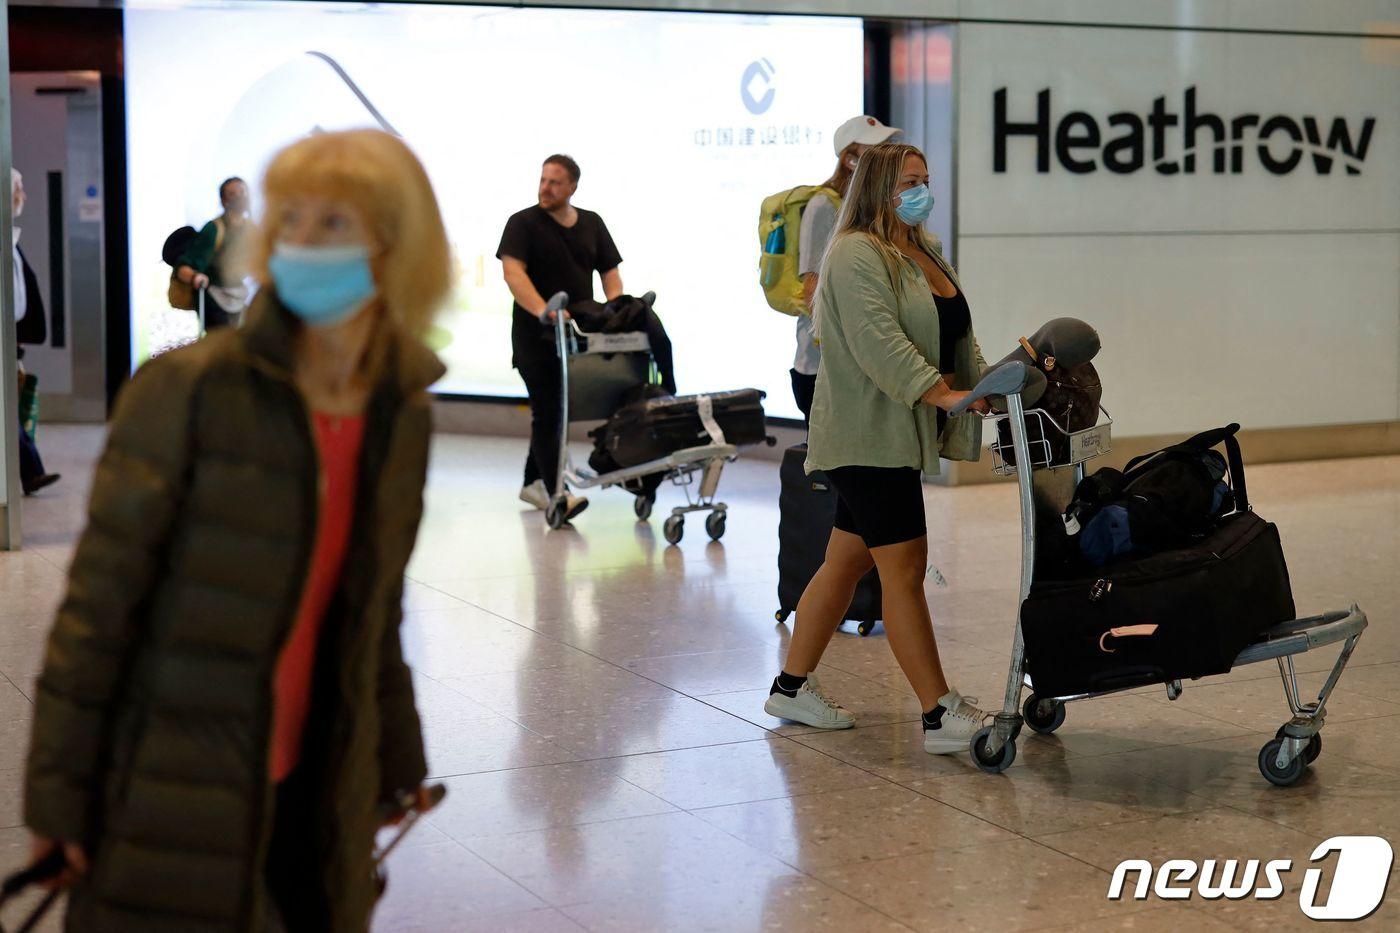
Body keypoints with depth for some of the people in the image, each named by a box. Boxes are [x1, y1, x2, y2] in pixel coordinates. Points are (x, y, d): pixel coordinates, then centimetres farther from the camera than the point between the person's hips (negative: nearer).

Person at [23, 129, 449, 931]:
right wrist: (58, 794, -11)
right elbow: (98, 600, -11)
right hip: (174, 805, -5)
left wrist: (397, 765, 20)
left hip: (314, 797, 5)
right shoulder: (189, 390, -13)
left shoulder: (404, 415, 3)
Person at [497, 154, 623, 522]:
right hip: (536, 336, -5)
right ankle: (555, 494, -15)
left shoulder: (591, 224, 12)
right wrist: (543, 311, -32)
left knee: (557, 410, 11)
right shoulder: (523, 223, -3)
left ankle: (533, 483, 23)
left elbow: (610, 274, 11)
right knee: (547, 412, -10)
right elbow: (513, 271, -17)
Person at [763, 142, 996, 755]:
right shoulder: (857, 254, -13)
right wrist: (939, 391, -32)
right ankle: (941, 715, -8)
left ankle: (792, 687, 24)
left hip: (898, 437, 10)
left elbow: (958, 336, 23)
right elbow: (877, 340, -25)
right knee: (905, 567, -10)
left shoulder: (926, 251, 18)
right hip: (865, 437, -10)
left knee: (848, 560, 14)